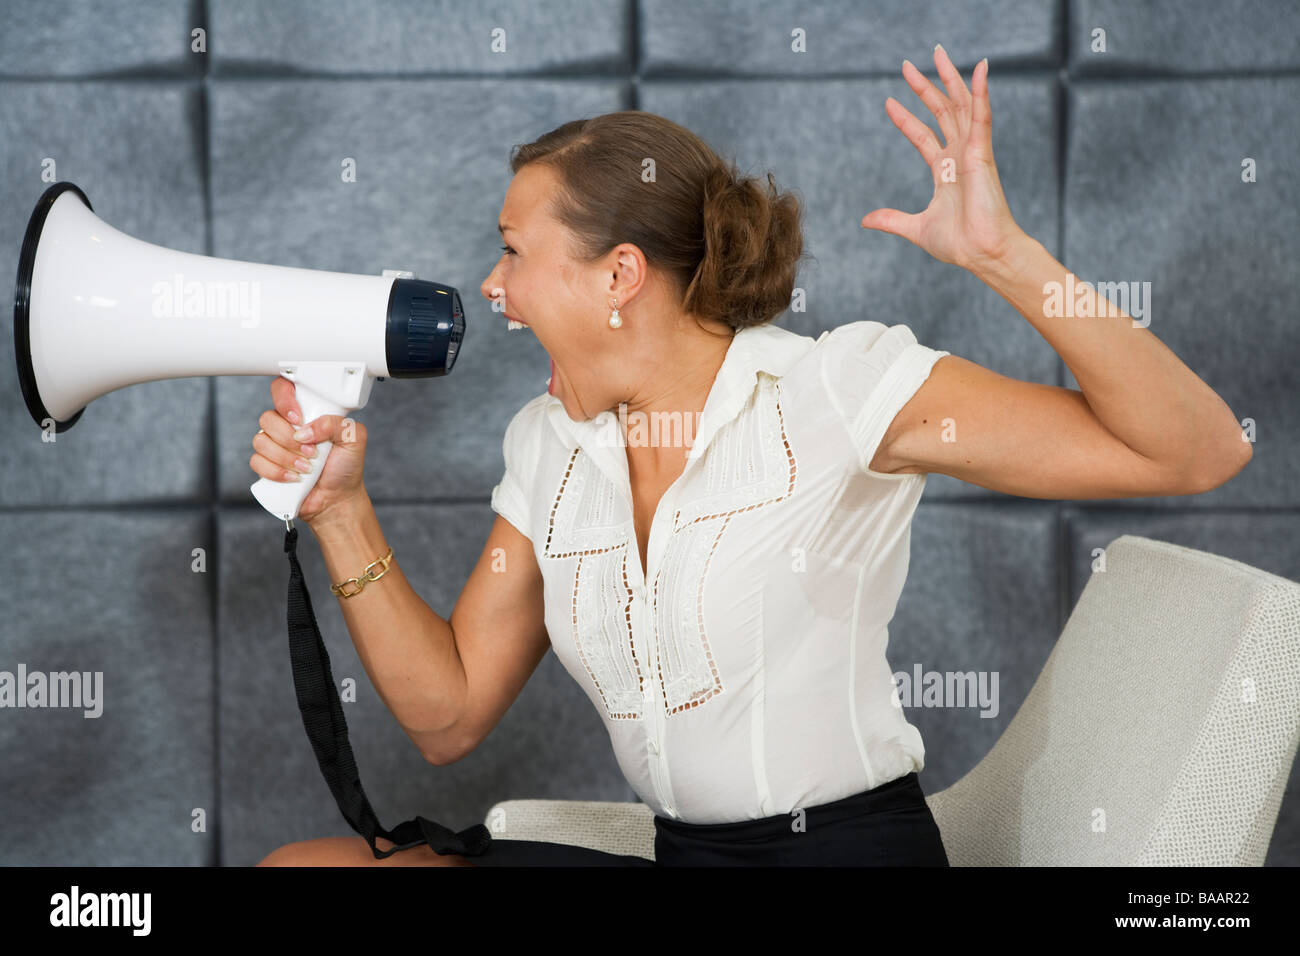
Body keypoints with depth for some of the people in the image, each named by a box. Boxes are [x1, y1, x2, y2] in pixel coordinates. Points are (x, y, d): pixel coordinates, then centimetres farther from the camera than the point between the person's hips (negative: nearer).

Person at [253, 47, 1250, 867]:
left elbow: (1197, 452, -15)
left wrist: (1006, 254, -26)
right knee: (305, 862, -8)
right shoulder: (548, 445, 10)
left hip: (848, 844, -7)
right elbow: (450, 713, 12)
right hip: (680, 850, 7)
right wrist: (341, 509, 2)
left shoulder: (838, 388, -10)